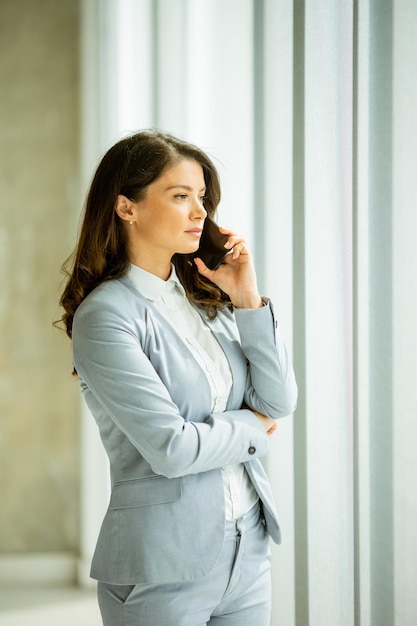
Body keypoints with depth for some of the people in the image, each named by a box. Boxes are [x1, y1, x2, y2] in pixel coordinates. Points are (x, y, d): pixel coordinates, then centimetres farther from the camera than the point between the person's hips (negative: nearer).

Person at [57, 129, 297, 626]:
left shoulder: (207, 298, 7)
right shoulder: (105, 315, -13)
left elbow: (280, 403, 2)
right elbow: (171, 449, -20)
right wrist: (250, 427, -3)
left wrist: (248, 300, -5)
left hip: (248, 548, 6)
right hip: (165, 565, -6)